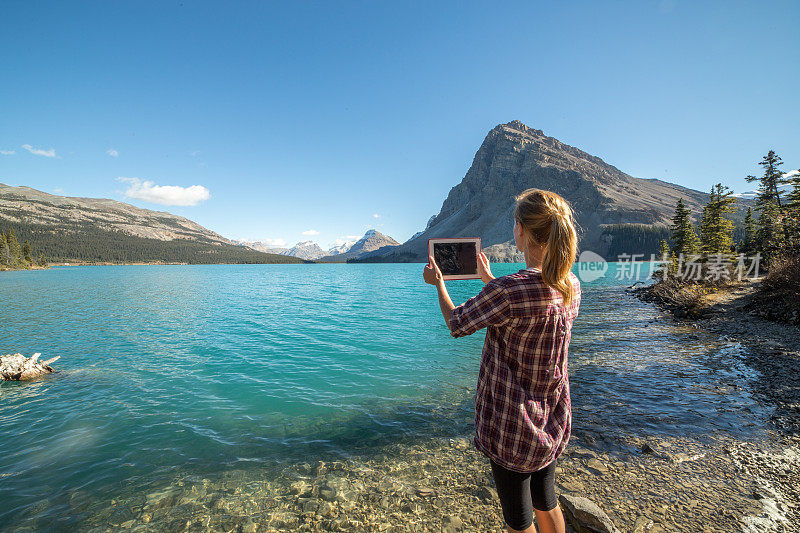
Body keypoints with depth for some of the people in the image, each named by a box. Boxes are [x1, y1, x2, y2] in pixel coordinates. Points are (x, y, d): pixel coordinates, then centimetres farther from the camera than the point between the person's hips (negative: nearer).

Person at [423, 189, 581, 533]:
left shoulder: (506, 290, -29)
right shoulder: (571, 286, -6)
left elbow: (456, 324, -12)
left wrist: (438, 283, 5)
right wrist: (490, 280, 21)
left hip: (513, 424, -6)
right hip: (553, 420, 7)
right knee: (546, 503, 29)